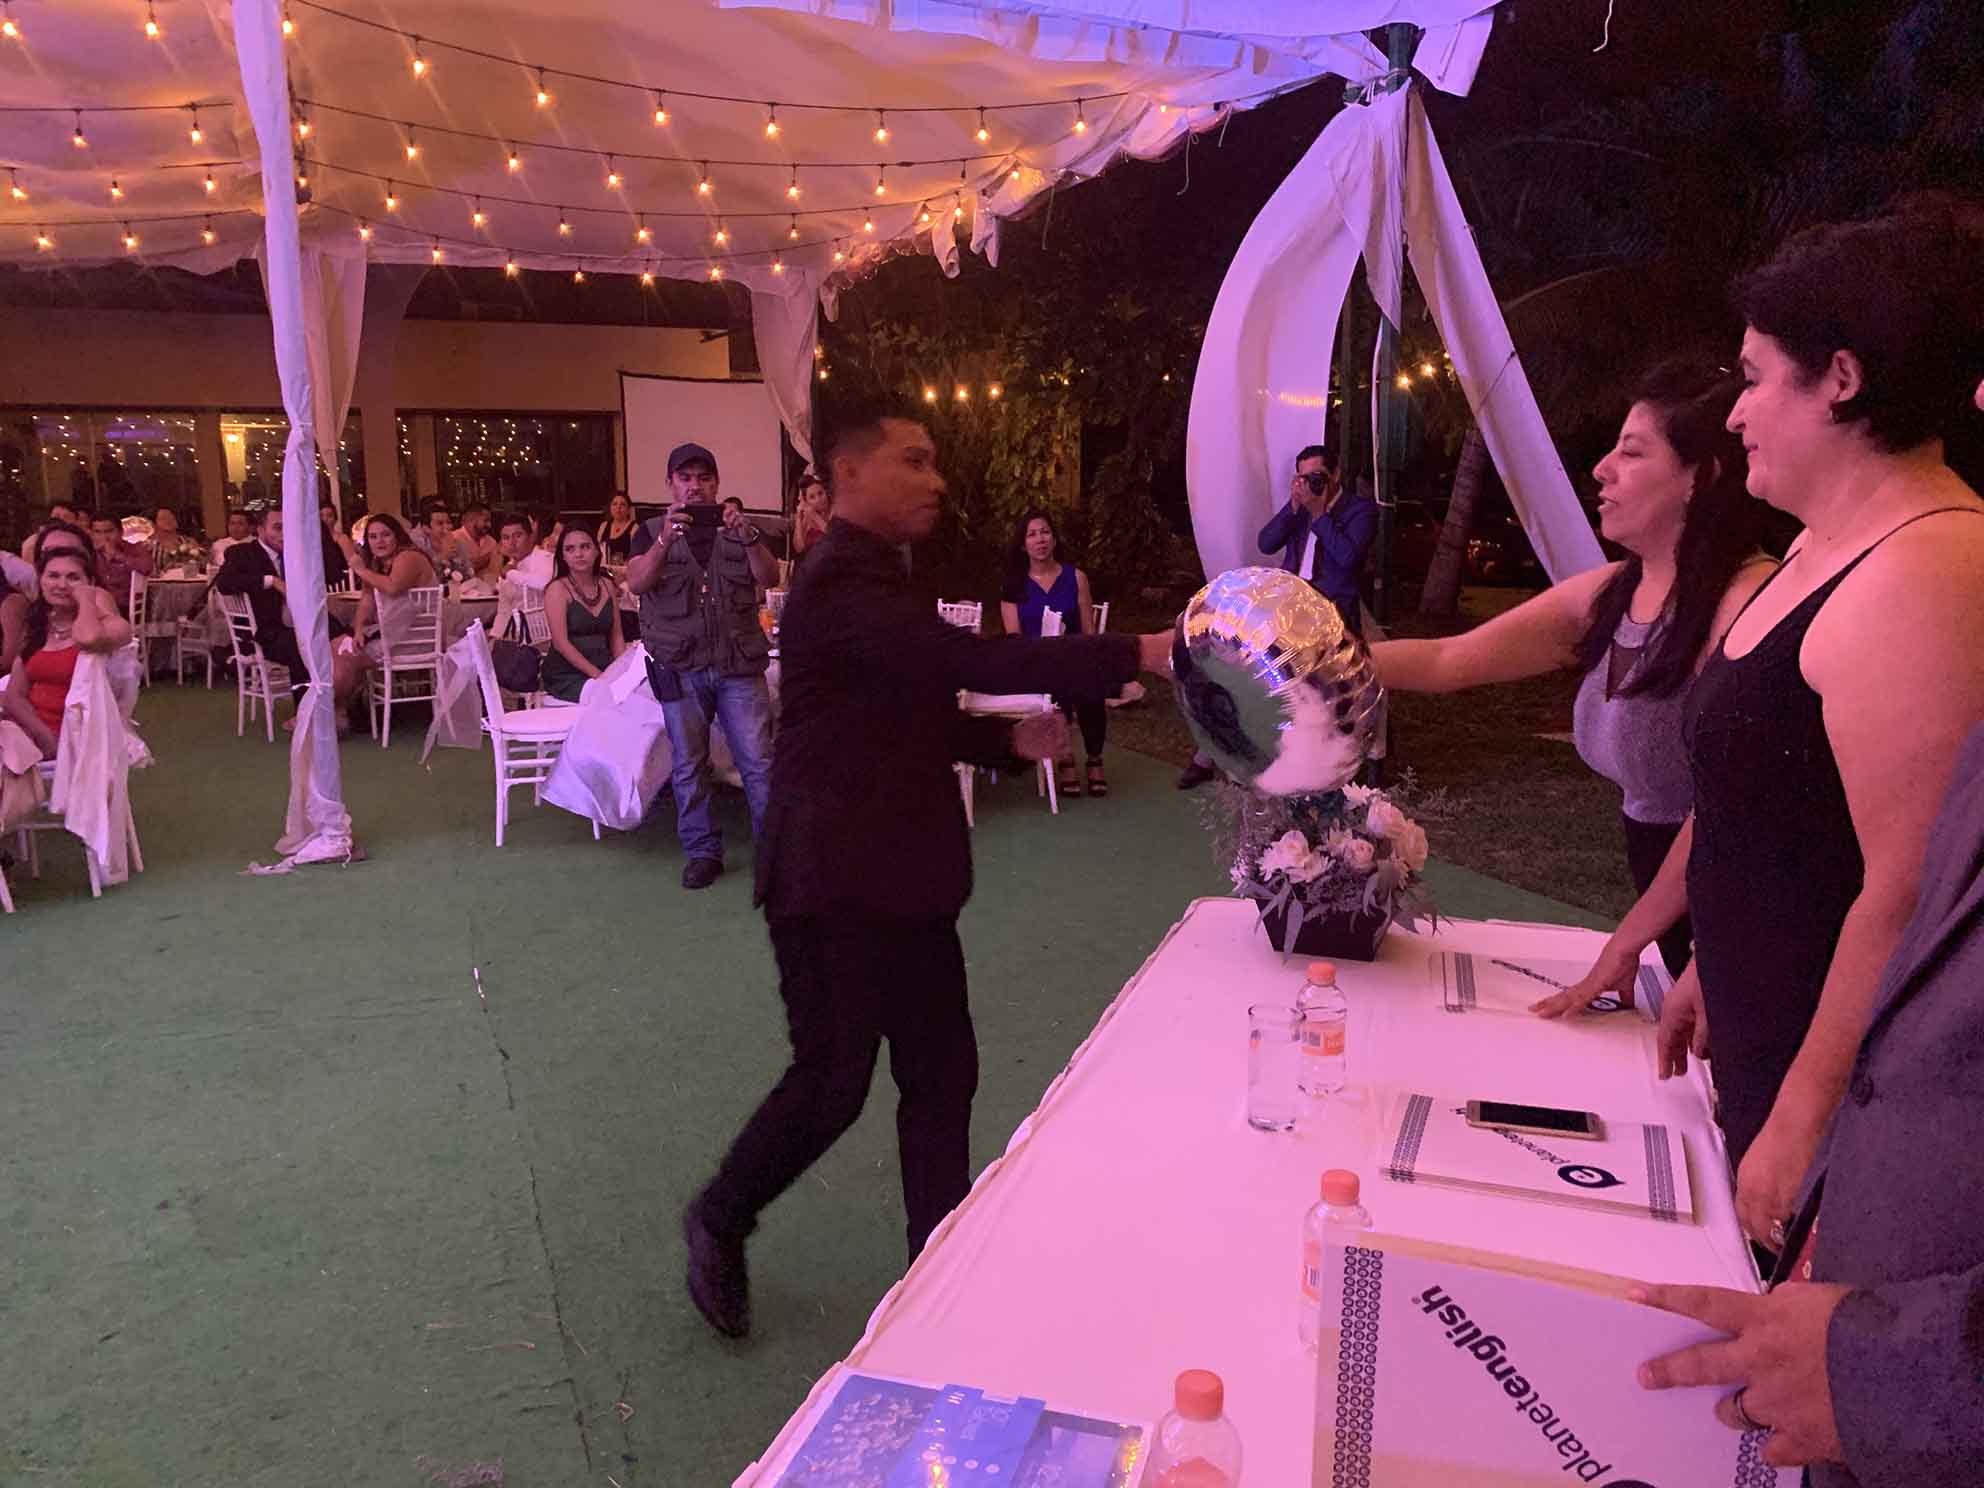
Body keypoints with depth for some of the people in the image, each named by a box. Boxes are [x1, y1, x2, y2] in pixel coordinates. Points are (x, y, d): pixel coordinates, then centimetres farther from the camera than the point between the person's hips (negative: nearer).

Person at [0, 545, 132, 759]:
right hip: (32, 730, 6)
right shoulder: (36, 627, 15)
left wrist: (86, 599, -11)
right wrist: (45, 736, -13)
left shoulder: (107, 624, -4)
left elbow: (89, 638, -32)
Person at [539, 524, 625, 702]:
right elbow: (561, 643, -12)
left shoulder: (607, 585, 11)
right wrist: (597, 675, -19)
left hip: (605, 669, 5)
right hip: (566, 676, -5)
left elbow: (616, 636, 12)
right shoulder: (558, 589, -4)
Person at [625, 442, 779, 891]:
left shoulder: (738, 527, 11)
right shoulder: (651, 531, 7)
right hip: (680, 667, 0)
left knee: (758, 762, -1)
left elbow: (769, 578, -3)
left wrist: (748, 537, -22)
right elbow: (637, 583, -10)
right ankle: (702, 852, 16)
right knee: (688, 767, 6)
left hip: (740, 664, 0)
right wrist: (665, 540, -27)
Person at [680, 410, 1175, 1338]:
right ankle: (718, 1222, 31)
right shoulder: (844, 581, -18)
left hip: (898, 880, 9)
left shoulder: (874, 578, 16)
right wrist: (1141, 653, -33)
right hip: (836, 885, -9)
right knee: (834, 1080, 5)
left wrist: (1008, 739, 3)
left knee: (941, 1074, 12)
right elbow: (974, 661, -31)